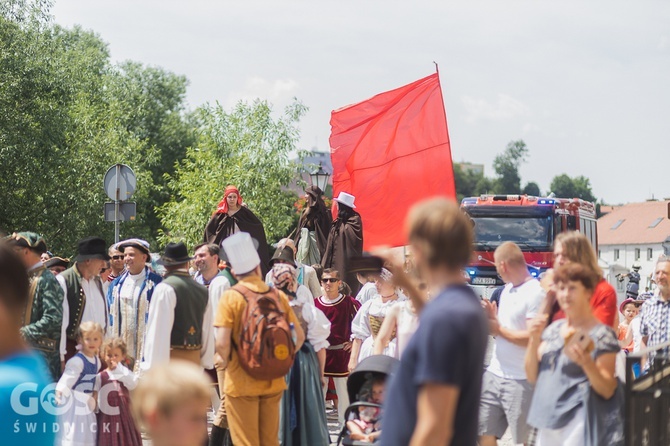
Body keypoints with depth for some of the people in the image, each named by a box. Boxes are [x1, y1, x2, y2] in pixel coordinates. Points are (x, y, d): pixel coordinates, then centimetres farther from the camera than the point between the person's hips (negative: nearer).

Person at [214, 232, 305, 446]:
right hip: (273, 381, 4)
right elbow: (299, 336, 3)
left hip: (241, 382, -4)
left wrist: (228, 363, 1)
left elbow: (222, 343, -18)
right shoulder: (278, 296, 1)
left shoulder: (231, 297, -10)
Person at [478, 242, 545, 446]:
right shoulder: (507, 289, 13)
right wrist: (492, 318, 3)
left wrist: (499, 329, -12)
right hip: (494, 374, 9)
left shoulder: (535, 292, -15)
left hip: (521, 380, -9)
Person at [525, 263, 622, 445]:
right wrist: (534, 339, -5)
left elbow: (607, 391, -10)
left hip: (578, 426, -6)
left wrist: (586, 362, -26)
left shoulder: (602, 334, -8)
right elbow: (533, 377, 8)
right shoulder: (554, 329, 9)